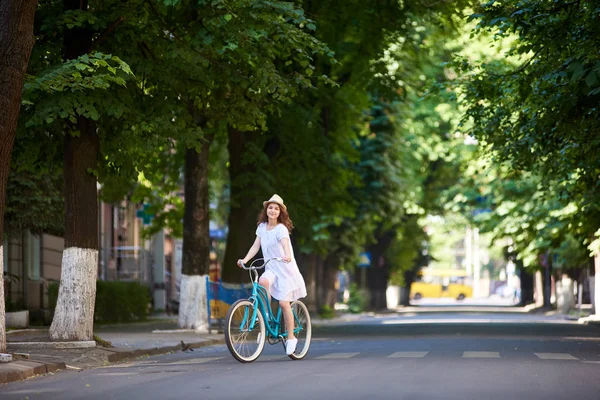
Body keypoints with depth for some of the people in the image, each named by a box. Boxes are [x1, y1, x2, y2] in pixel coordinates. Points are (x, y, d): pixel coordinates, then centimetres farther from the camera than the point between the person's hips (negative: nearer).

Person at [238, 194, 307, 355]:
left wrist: (287, 256, -52)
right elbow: (255, 246, 2)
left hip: (285, 269, -4)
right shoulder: (262, 227, 4)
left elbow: (285, 244, -32)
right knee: (263, 281, -31)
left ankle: (291, 337, 6)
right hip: (271, 268, 4)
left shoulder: (281, 229, -14)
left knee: (284, 303, -8)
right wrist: (245, 259, -13)